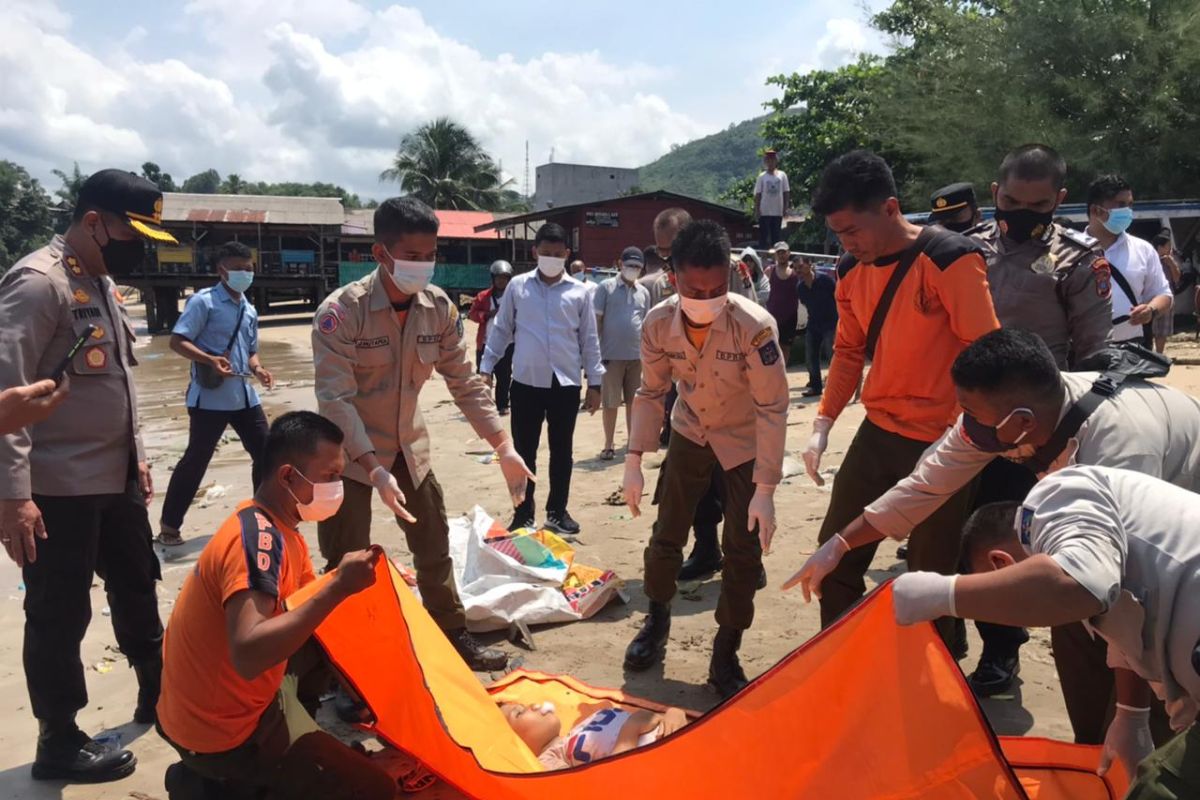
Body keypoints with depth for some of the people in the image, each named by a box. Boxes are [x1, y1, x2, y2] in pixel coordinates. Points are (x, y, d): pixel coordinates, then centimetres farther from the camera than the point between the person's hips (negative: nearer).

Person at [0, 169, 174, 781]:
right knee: (59, 616, 5)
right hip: (58, 490, -9)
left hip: (115, 480, 9)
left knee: (137, 586, 21)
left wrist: (136, 455, 20)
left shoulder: (102, 282, 12)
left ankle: (156, 693, 40)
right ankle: (59, 742, 22)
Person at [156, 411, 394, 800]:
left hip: (226, 698, 9)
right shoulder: (258, 536, -26)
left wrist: (369, 587, -1)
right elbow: (247, 655, -38)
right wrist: (338, 588, -36)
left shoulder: (277, 526, 3)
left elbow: (306, 601, 13)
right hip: (221, 728, -9)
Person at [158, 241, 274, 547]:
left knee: (265, 453, 9)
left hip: (245, 396, 7)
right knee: (196, 459, 1)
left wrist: (258, 369, 1)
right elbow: (177, 341, -12)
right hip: (210, 398, -7)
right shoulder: (204, 301, -7)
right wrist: (211, 360, -27)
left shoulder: (250, 310, 15)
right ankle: (169, 525, 15)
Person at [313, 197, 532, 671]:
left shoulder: (440, 309, -8)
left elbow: (466, 384, -3)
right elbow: (335, 400, -27)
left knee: (435, 549, 15)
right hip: (350, 454, -5)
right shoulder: (341, 312, -23)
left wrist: (504, 447, -10)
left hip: (409, 448, 5)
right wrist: (374, 469, -37)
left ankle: (454, 638, 32)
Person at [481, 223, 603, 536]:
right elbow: (501, 330, 8)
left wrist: (595, 382, 4)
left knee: (562, 451, 10)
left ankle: (557, 512, 24)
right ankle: (523, 513, 19)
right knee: (524, 451, 7)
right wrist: (486, 368, 4)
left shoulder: (579, 292, 3)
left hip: (565, 384, 0)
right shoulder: (517, 286, 3)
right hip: (526, 383, 0)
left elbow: (589, 339, 6)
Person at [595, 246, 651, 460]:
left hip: (637, 356, 4)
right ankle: (608, 445, 13)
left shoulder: (643, 292, 10)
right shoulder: (606, 287, -3)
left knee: (634, 402, 10)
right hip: (612, 355, -4)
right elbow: (596, 320, -3)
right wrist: (595, 352, -7)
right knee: (610, 403, 3)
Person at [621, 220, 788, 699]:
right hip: (690, 434, 3)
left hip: (744, 442, -3)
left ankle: (725, 656, 14)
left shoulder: (755, 326, -31)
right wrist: (634, 461, -9)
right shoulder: (658, 324, -20)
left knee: (743, 549, -4)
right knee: (667, 534, 7)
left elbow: (772, 408, -25)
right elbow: (650, 392, -5)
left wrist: (765, 489, -25)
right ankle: (657, 621, 34)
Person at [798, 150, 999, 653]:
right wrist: (822, 425, 5)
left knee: (932, 570, 4)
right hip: (878, 432, 7)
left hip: (940, 442, -6)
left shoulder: (949, 259, -16)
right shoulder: (851, 271, 5)